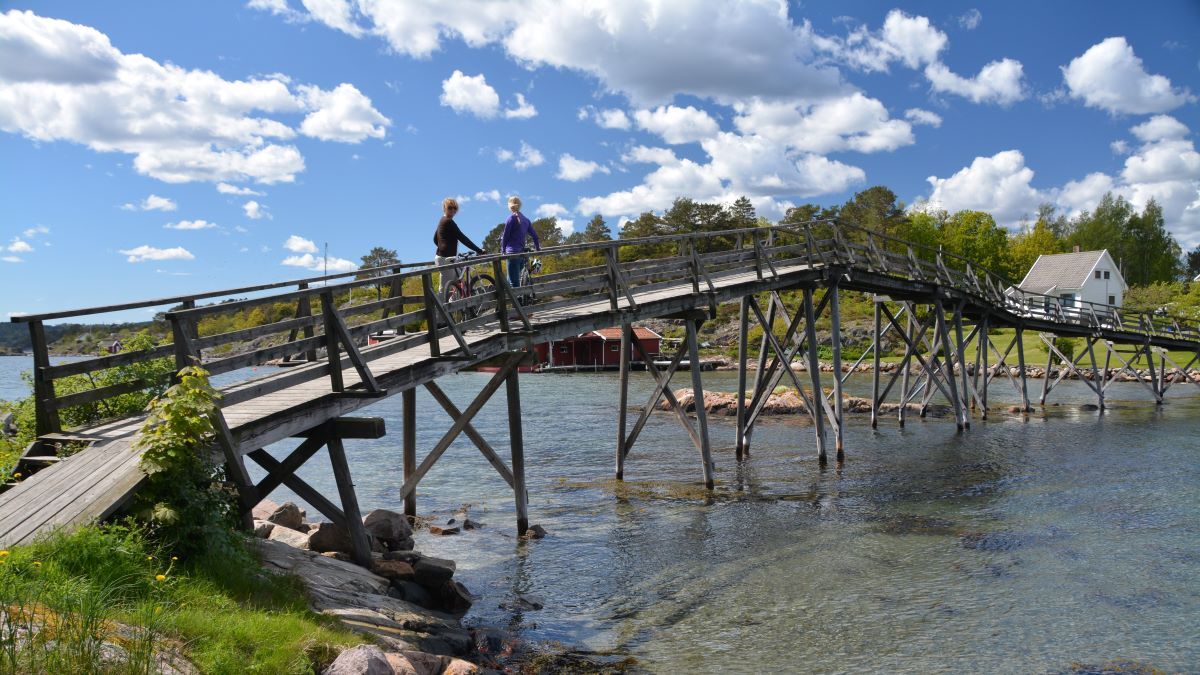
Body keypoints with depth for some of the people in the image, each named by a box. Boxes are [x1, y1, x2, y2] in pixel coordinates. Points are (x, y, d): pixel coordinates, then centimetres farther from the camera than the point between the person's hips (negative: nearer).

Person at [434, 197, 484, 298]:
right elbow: (462, 238, -18)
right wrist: (479, 250, -18)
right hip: (445, 259, -10)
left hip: (441, 257, 10)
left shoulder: (442, 221, 17)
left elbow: (435, 239, 28)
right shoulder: (448, 222, -13)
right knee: (445, 289, -9)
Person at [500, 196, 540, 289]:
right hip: (522, 253, 7)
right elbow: (534, 235, 14)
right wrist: (537, 249, 25)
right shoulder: (526, 219, 13)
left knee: (514, 283, -9)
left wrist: (503, 250, 6)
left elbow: (505, 236, -6)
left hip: (513, 253, -7)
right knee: (510, 281, 17)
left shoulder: (511, 218, -7)